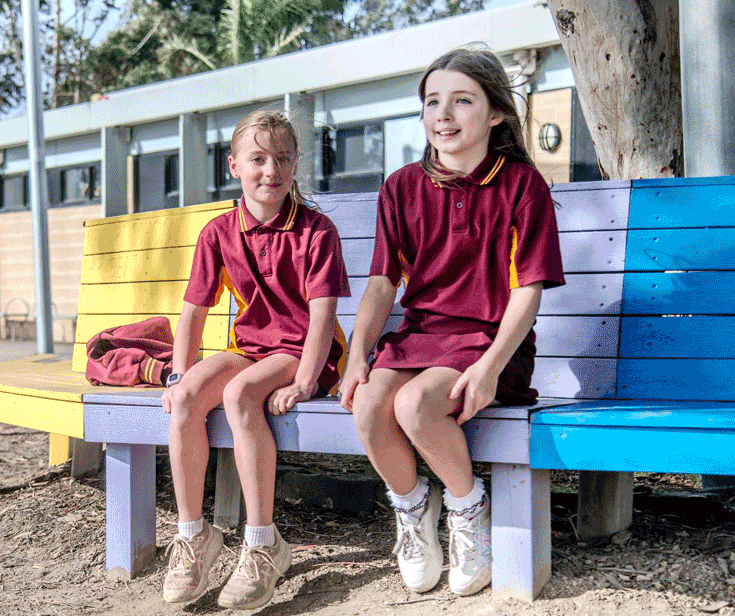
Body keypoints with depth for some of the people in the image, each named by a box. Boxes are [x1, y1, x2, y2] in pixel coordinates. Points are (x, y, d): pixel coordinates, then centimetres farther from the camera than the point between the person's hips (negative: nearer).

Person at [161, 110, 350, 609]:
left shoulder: (315, 230, -8)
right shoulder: (220, 232, 4)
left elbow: (323, 312, -15)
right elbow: (194, 310, 7)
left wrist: (302, 382, -26)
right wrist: (180, 375, -4)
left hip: (305, 352, -4)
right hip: (249, 346, 5)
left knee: (239, 394, -34)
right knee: (186, 398, -25)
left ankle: (264, 544, -25)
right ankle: (193, 533, -10)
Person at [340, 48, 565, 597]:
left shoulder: (522, 184, -3)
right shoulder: (403, 188, 9)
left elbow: (527, 290, -7)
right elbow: (383, 284, 8)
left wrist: (490, 366, -20)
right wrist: (359, 354, -8)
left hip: (490, 339, -4)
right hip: (418, 333, 4)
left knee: (414, 403, -32)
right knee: (368, 404, -26)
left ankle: (469, 505, -1)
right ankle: (412, 505, 5)